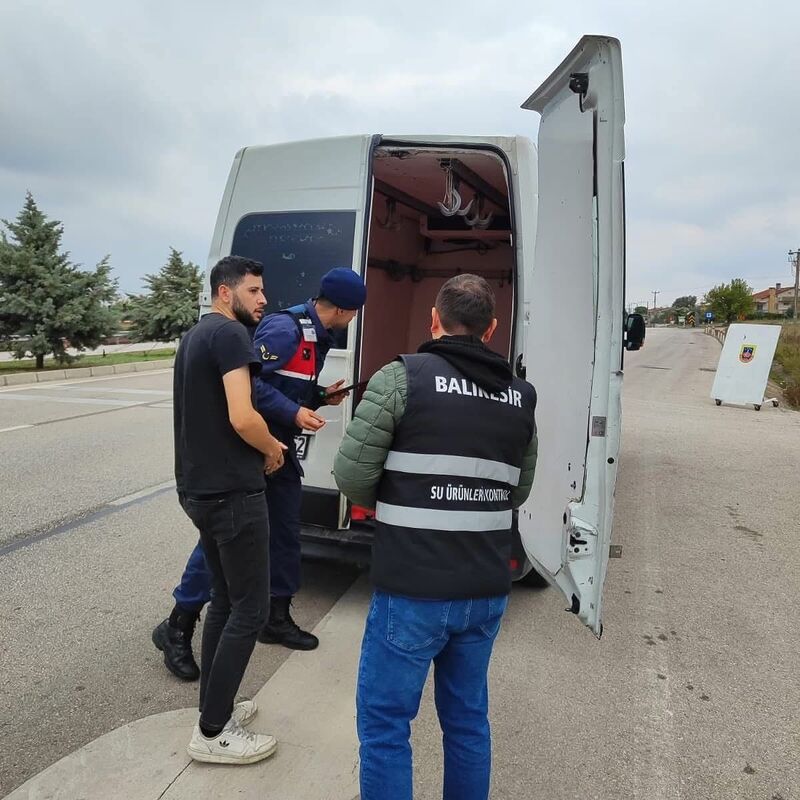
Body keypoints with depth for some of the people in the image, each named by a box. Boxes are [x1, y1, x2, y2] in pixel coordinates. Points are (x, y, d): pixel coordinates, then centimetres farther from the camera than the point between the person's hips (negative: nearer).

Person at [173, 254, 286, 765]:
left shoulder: (196, 336, 16)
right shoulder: (230, 333, -15)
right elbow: (242, 419, -25)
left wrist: (261, 444, 12)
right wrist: (272, 450, -6)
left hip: (201, 488, 10)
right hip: (233, 492, -10)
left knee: (226, 599, 19)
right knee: (250, 610, 1)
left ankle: (214, 708, 30)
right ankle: (213, 734, 11)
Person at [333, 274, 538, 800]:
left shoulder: (402, 377, -10)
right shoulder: (521, 397, 6)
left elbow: (351, 474, -10)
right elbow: (518, 492, 13)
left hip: (413, 591, -5)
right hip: (486, 592, 6)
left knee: (384, 721, 12)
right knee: (468, 718, 22)